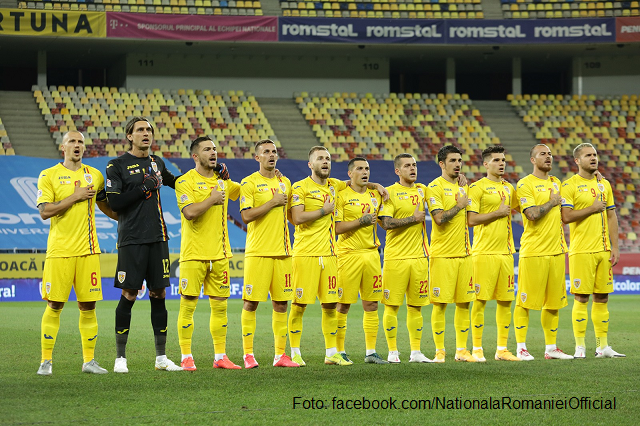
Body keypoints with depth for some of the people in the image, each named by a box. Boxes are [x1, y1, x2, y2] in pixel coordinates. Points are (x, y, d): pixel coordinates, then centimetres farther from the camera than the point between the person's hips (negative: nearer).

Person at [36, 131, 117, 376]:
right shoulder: (49, 176, 1)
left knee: (88, 306, 3)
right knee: (54, 305, -2)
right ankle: (46, 361, 6)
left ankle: (89, 360, 10)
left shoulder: (94, 176, 12)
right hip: (59, 251, -3)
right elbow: (45, 212, -9)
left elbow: (106, 207, 25)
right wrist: (75, 197, -11)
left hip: (88, 250, 3)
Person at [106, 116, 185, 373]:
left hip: (158, 237, 5)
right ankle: (120, 357, 4)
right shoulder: (117, 165, -2)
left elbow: (174, 182, 33)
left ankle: (161, 357, 12)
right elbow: (114, 202, -10)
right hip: (132, 239, -5)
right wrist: (143, 188, -14)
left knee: (159, 294, 6)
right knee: (129, 295, -4)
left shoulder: (156, 163, 15)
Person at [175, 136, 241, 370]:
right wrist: (212, 199, -12)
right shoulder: (185, 181, -6)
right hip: (194, 254, -6)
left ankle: (220, 357, 13)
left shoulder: (223, 180, 13)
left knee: (220, 305, 7)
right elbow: (190, 212, -20)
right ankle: (186, 357, 4)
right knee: (188, 305, -3)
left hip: (219, 253, 6)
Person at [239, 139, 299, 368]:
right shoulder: (249, 183, -3)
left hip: (282, 252, 5)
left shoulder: (285, 183, 15)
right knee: (251, 303, -4)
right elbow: (246, 216, -14)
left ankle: (280, 354, 9)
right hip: (257, 252, -5)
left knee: (281, 303, 5)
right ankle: (248, 354, 2)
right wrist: (272, 202, -12)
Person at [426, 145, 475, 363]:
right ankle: (439, 351, 2)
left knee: (464, 303, 6)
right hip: (443, 254, -6)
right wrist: (459, 205, -7)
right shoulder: (435, 187, -6)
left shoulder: (463, 187, 15)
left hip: (464, 253, 6)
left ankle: (461, 350, 13)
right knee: (440, 304, -4)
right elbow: (439, 218, -17)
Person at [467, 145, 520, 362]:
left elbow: (520, 206, 30)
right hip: (484, 252, -6)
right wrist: (498, 213, -11)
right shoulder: (477, 187, -5)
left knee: (505, 300, 7)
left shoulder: (509, 188, 15)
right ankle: (477, 349, 2)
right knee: (480, 300, -4)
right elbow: (471, 219, -12)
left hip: (505, 251, 6)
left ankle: (502, 349, 13)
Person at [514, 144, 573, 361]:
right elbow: (532, 214, -18)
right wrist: (552, 202, -8)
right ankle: (521, 347, 2)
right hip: (533, 252, -7)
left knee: (554, 302, 7)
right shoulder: (525, 184, -7)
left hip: (556, 251, 7)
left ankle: (551, 348, 14)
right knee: (525, 301, -4)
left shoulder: (556, 183, 16)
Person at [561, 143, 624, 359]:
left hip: (603, 250, 5)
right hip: (581, 251, -5)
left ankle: (602, 346, 12)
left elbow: (611, 217, 15)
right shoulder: (569, 185, -4)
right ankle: (580, 347, 0)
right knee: (581, 298, -4)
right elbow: (566, 216, -14)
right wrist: (593, 208, -10)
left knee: (602, 298, 7)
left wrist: (614, 247, 8)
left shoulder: (604, 184, 14)